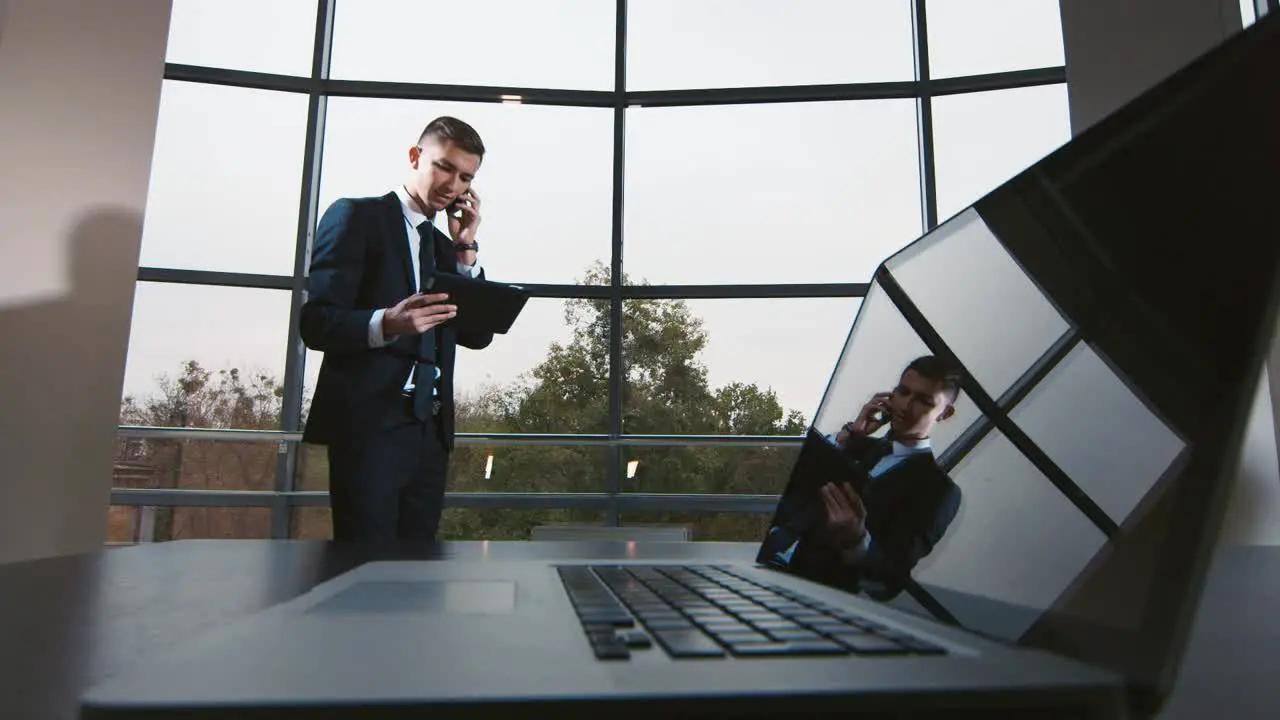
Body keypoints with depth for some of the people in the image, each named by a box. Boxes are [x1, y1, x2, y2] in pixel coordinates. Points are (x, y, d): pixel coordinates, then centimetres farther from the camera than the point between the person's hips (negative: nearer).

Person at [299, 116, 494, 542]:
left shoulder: (445, 247, 21)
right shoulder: (356, 216, 1)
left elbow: (478, 336, 11)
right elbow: (316, 323, -8)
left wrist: (466, 248, 4)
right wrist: (386, 324, -28)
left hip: (431, 430, 6)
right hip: (369, 424, -6)